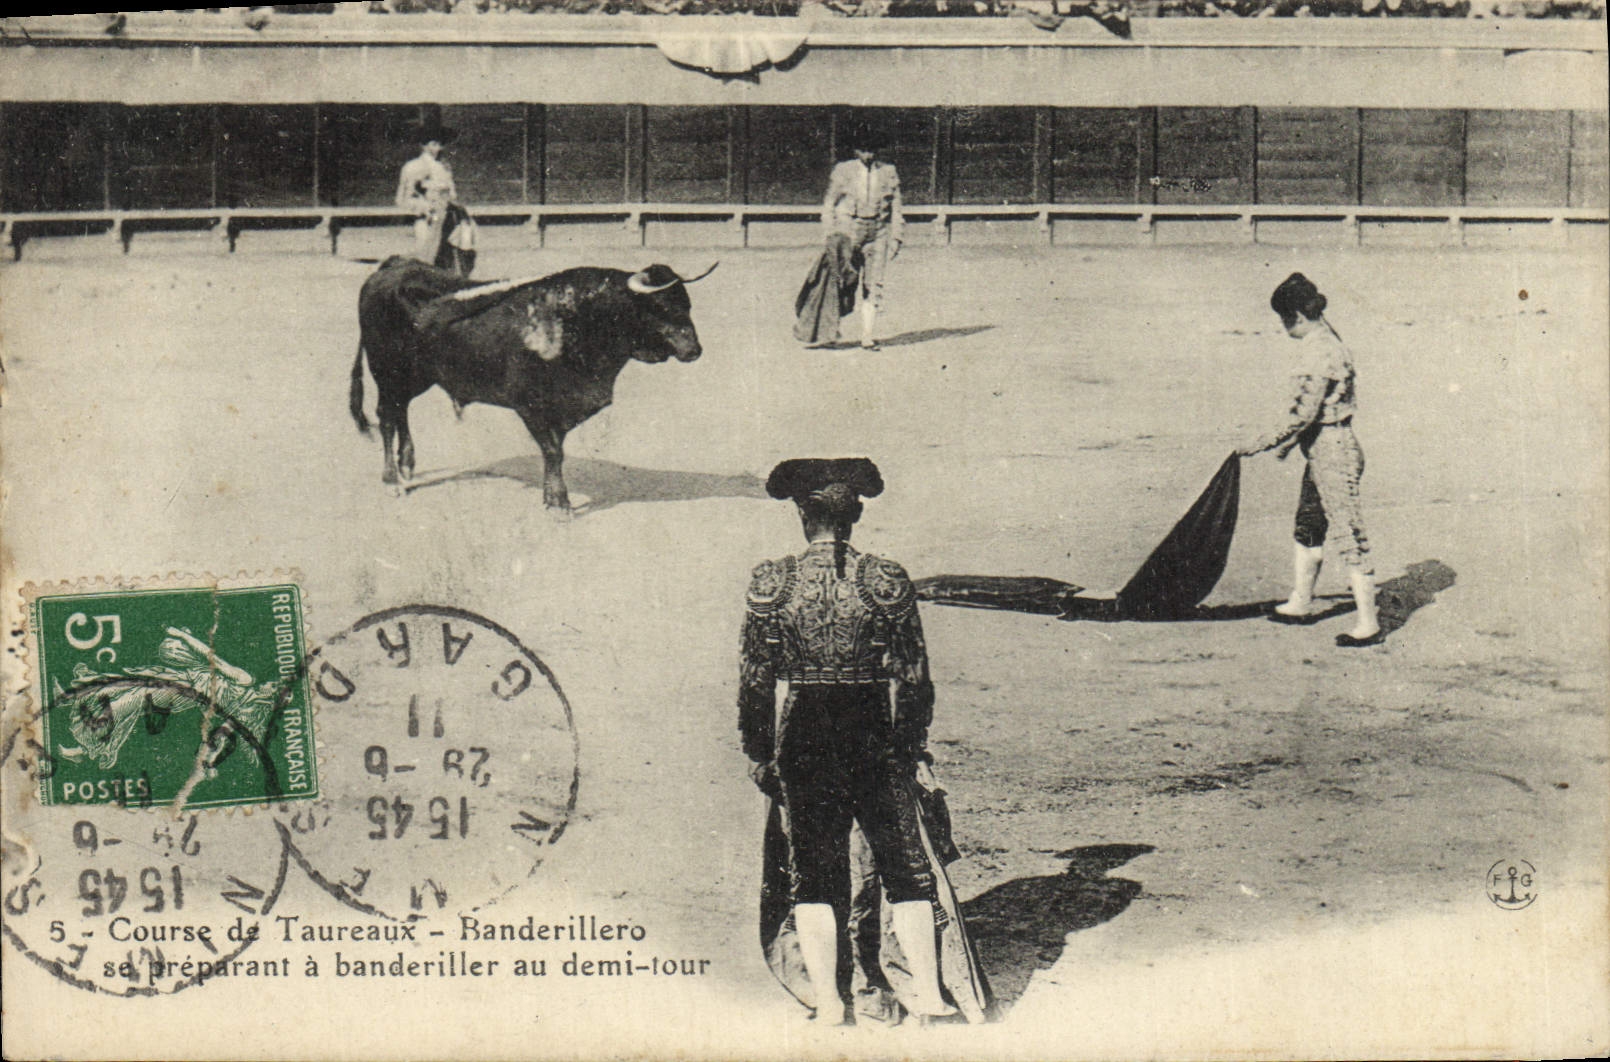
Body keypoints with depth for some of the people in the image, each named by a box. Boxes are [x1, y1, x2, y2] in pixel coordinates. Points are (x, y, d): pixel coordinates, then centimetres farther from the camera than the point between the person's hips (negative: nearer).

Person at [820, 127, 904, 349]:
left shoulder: (888, 173, 6)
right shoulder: (843, 171, 3)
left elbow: (896, 208, 10)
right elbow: (829, 204, 7)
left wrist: (896, 237, 4)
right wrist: (831, 234, -1)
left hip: (878, 233, 1)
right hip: (848, 231, -1)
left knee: (873, 285, -3)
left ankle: (868, 336, 0)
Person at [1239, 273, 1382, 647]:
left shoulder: (1319, 353, -21)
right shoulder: (1325, 340, 10)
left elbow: (1303, 415, -24)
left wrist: (1263, 444, -15)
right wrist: (1290, 441, 26)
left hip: (1332, 450, -11)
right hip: (1323, 449, 11)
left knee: (1351, 535, -5)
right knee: (1307, 525, 21)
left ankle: (1369, 623, 0)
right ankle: (1301, 603, 35)